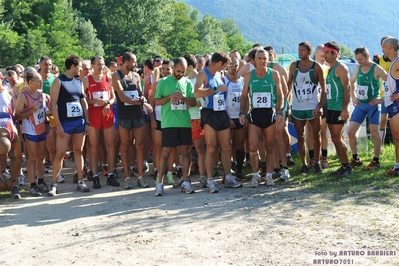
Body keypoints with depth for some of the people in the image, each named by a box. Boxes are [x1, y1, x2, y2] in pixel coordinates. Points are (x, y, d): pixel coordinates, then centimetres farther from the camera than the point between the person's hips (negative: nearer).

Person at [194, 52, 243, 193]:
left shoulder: (219, 74, 15)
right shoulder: (203, 74, -8)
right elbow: (197, 92, -25)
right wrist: (216, 89, -22)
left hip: (222, 113, 7)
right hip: (209, 114, -7)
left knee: (226, 147, 9)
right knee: (211, 148, -4)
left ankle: (228, 178, 16)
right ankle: (210, 180, 1)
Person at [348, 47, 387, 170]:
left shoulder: (376, 69, -12)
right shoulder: (357, 68, 6)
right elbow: (352, 82, 24)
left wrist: (383, 99, -15)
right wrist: (353, 96, 12)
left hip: (373, 104, -6)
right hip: (360, 104, 6)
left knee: (374, 133, -2)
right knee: (350, 132, 1)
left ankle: (376, 161, 10)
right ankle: (356, 159, 14)